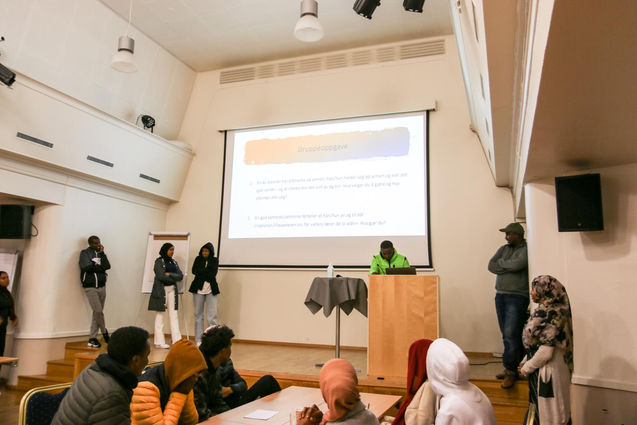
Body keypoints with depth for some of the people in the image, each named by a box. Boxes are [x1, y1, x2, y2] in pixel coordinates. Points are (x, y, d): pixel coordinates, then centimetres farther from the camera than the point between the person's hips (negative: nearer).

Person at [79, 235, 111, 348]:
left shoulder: (101, 253, 13)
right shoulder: (85, 253, -1)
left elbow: (107, 266, -1)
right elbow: (86, 267, -17)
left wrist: (102, 253, -8)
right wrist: (99, 266, -3)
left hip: (102, 286, 5)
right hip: (90, 287, -5)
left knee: (97, 312, 5)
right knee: (98, 311, -12)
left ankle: (92, 338, 11)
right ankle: (104, 332, 11)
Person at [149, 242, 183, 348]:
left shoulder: (173, 262, 14)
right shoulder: (159, 261, -3)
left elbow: (180, 276, 4)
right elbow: (161, 276, -14)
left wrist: (169, 274, -10)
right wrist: (174, 278, -4)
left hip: (172, 290, 6)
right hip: (161, 290, -6)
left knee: (173, 314, 3)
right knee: (160, 314, -2)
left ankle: (176, 340, 3)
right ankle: (159, 342, 1)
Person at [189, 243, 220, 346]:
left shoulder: (215, 260, 7)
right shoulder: (198, 259, 11)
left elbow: (213, 274, -6)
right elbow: (194, 271, -4)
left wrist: (201, 272, -8)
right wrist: (207, 272, -10)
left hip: (211, 289, -1)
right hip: (198, 289, 2)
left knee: (212, 315, -7)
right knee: (198, 315, 4)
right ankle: (198, 340, 9)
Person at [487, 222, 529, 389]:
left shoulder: (527, 250, -5)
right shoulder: (503, 249, 15)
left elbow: (517, 264, -21)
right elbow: (491, 266, 4)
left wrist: (501, 262, -3)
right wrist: (509, 266, -8)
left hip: (518, 297, -6)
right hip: (501, 295, 7)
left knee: (511, 334, -10)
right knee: (507, 335, 9)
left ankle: (511, 371, -2)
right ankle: (511, 368, 16)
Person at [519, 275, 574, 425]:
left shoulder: (549, 314, -23)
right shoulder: (546, 309, 6)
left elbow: (545, 352, -24)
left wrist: (526, 368, -12)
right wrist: (525, 362, 10)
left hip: (548, 372, -9)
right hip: (542, 370, 9)